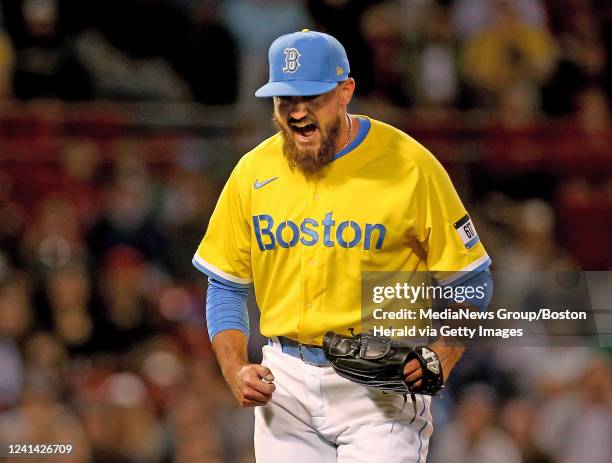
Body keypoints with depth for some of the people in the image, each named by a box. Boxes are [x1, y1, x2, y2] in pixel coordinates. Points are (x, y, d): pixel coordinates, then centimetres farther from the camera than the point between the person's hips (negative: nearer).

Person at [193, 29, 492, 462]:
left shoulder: (409, 166, -7)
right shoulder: (253, 172, 4)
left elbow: (468, 280, -2)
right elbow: (226, 286, 12)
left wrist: (441, 359, -19)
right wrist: (236, 369, -4)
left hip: (382, 387, -4)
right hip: (286, 385, 4)